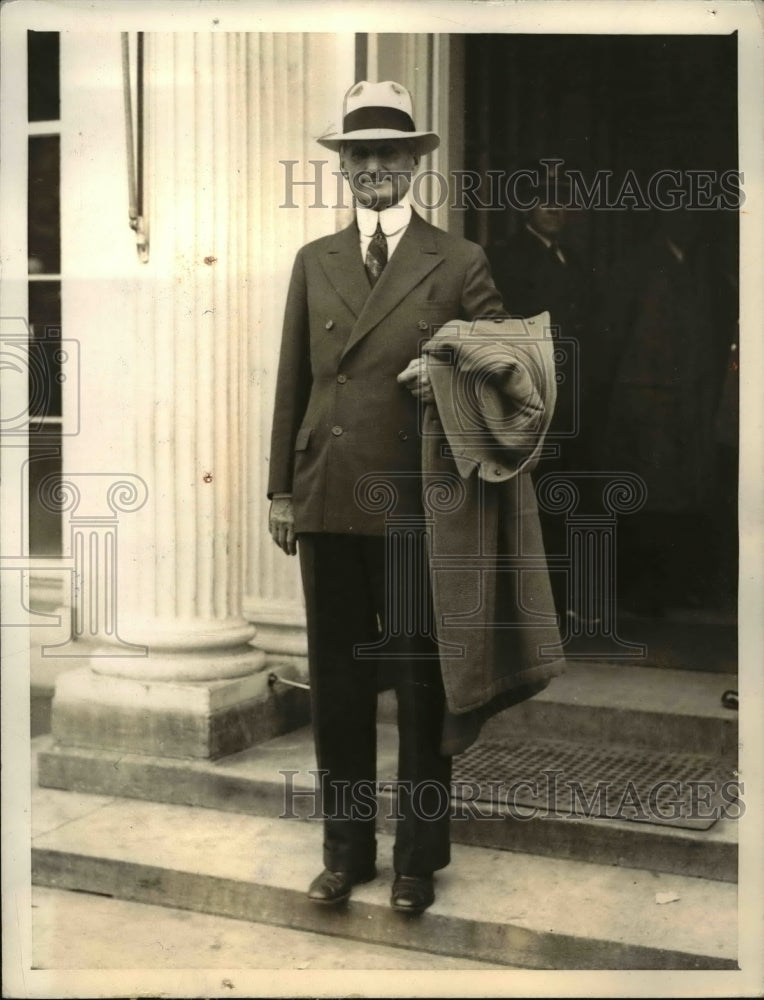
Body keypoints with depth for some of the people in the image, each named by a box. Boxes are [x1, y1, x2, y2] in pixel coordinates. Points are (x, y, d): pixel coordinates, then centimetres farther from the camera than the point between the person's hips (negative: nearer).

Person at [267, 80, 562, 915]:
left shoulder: (459, 262, 3)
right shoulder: (314, 262, 13)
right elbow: (292, 382, 12)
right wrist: (281, 489, 8)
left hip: (417, 501, -3)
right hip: (327, 500, 3)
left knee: (420, 682, 5)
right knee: (335, 680, 10)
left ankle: (418, 858, 20)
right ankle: (345, 851, 24)